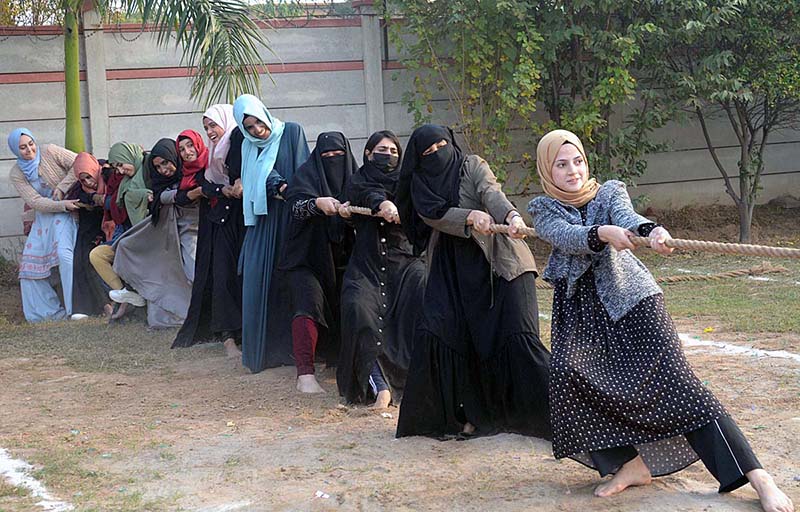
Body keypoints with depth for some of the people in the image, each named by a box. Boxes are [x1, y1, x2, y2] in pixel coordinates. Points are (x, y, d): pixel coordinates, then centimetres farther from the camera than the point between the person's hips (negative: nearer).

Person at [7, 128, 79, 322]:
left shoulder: (49, 151, -9)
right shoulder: (16, 174, -2)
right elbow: (35, 202, -10)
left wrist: (62, 188, -17)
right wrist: (63, 205, -23)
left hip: (66, 213, -5)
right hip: (43, 216, 5)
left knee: (64, 252, -26)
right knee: (31, 261, 1)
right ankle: (48, 312, 9)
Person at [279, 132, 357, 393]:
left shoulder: (352, 177, 7)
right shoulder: (307, 173, -3)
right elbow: (297, 205, -20)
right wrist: (317, 203, -40)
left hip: (340, 256, 4)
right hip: (307, 255, -4)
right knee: (308, 302, -22)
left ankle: (340, 359, 25)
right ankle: (305, 374, -28)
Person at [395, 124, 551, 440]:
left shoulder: (472, 165, 4)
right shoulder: (420, 183, 11)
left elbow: (490, 192, -17)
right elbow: (433, 214, -9)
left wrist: (511, 215, -39)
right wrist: (471, 217, -28)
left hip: (497, 261, -4)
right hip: (453, 269, 4)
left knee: (517, 337, -14)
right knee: (433, 333, -10)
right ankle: (463, 414, 3)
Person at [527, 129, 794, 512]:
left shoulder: (609, 192, 8)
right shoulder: (543, 210, 8)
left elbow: (626, 216, -16)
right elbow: (565, 237, -15)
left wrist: (651, 230, -41)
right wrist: (602, 233, -37)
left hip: (631, 298, -2)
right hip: (580, 310, 2)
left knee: (674, 380, -15)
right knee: (568, 374, -26)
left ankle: (757, 477, -19)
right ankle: (630, 464, -11)